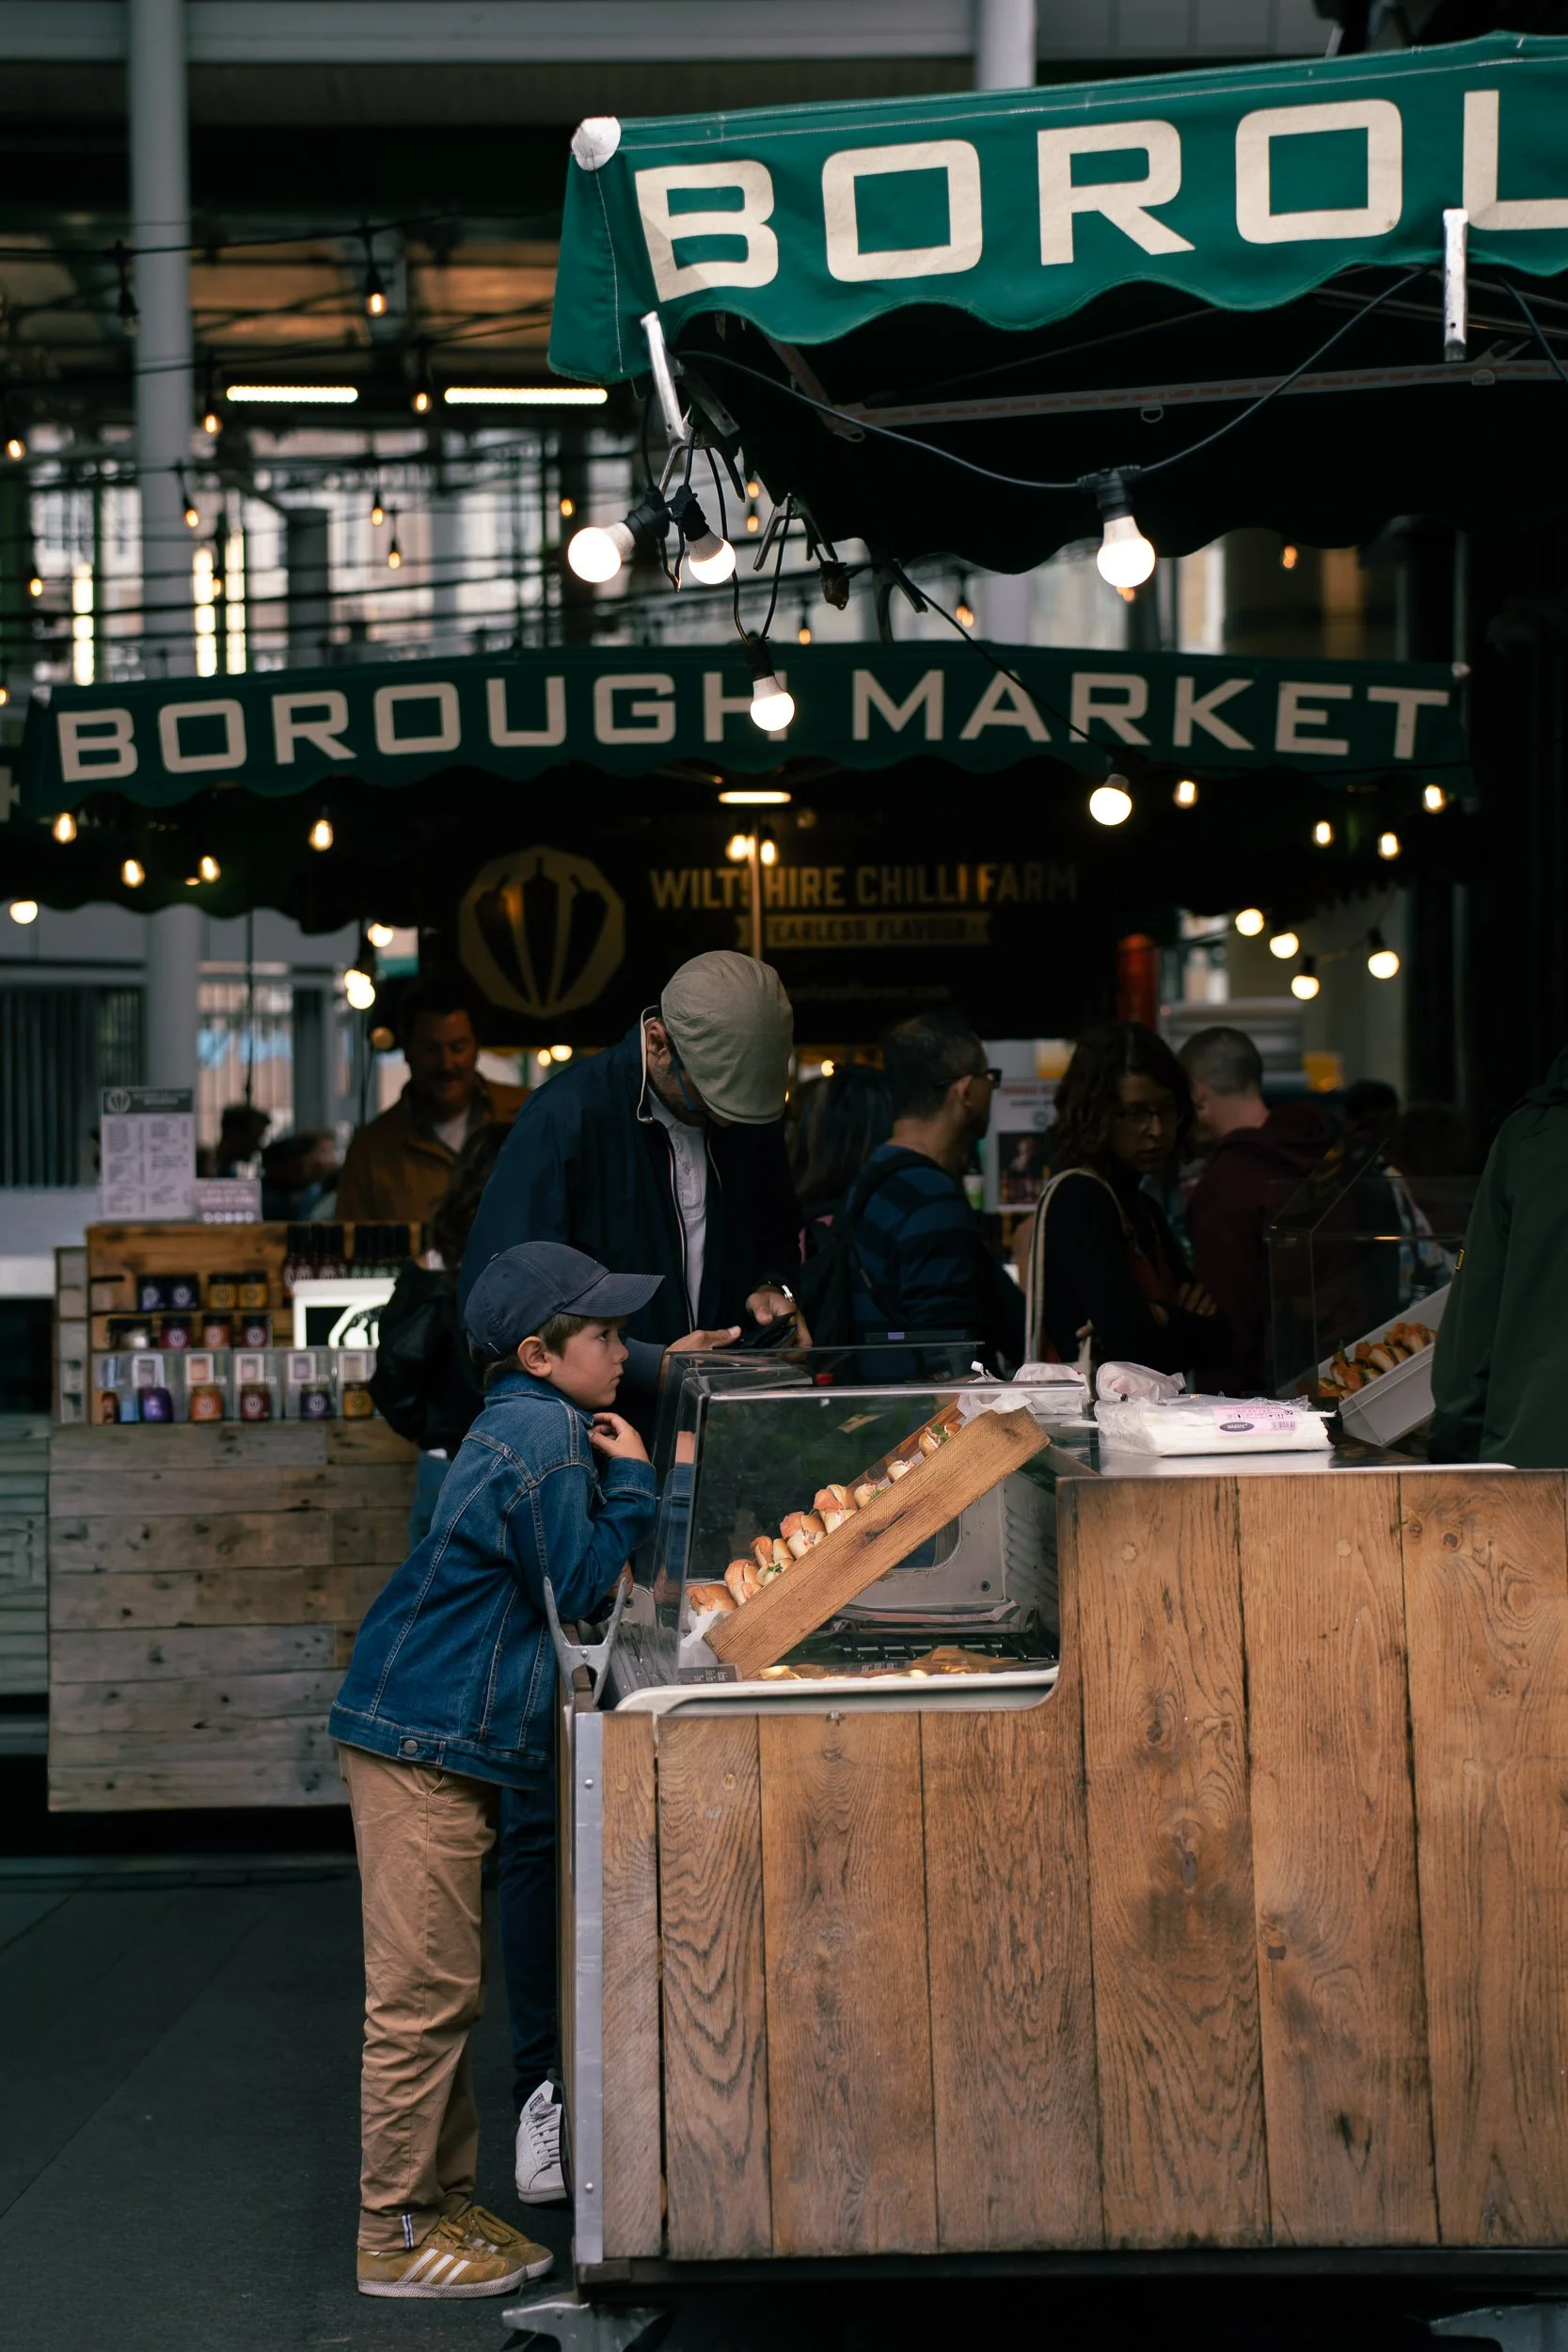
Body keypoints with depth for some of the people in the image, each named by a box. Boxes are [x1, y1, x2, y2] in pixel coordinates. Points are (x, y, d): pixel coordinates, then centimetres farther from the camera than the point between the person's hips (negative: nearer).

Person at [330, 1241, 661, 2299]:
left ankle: (444, 2203, 24)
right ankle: (394, 2238, 3)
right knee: (421, 1997, -4)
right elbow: (582, 1585, -14)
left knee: (447, 1994, 16)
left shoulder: (531, 1424, 14)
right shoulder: (543, 1437, -15)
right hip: (422, 1746, -10)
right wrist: (630, 1477, -6)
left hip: (446, 1745, 10)